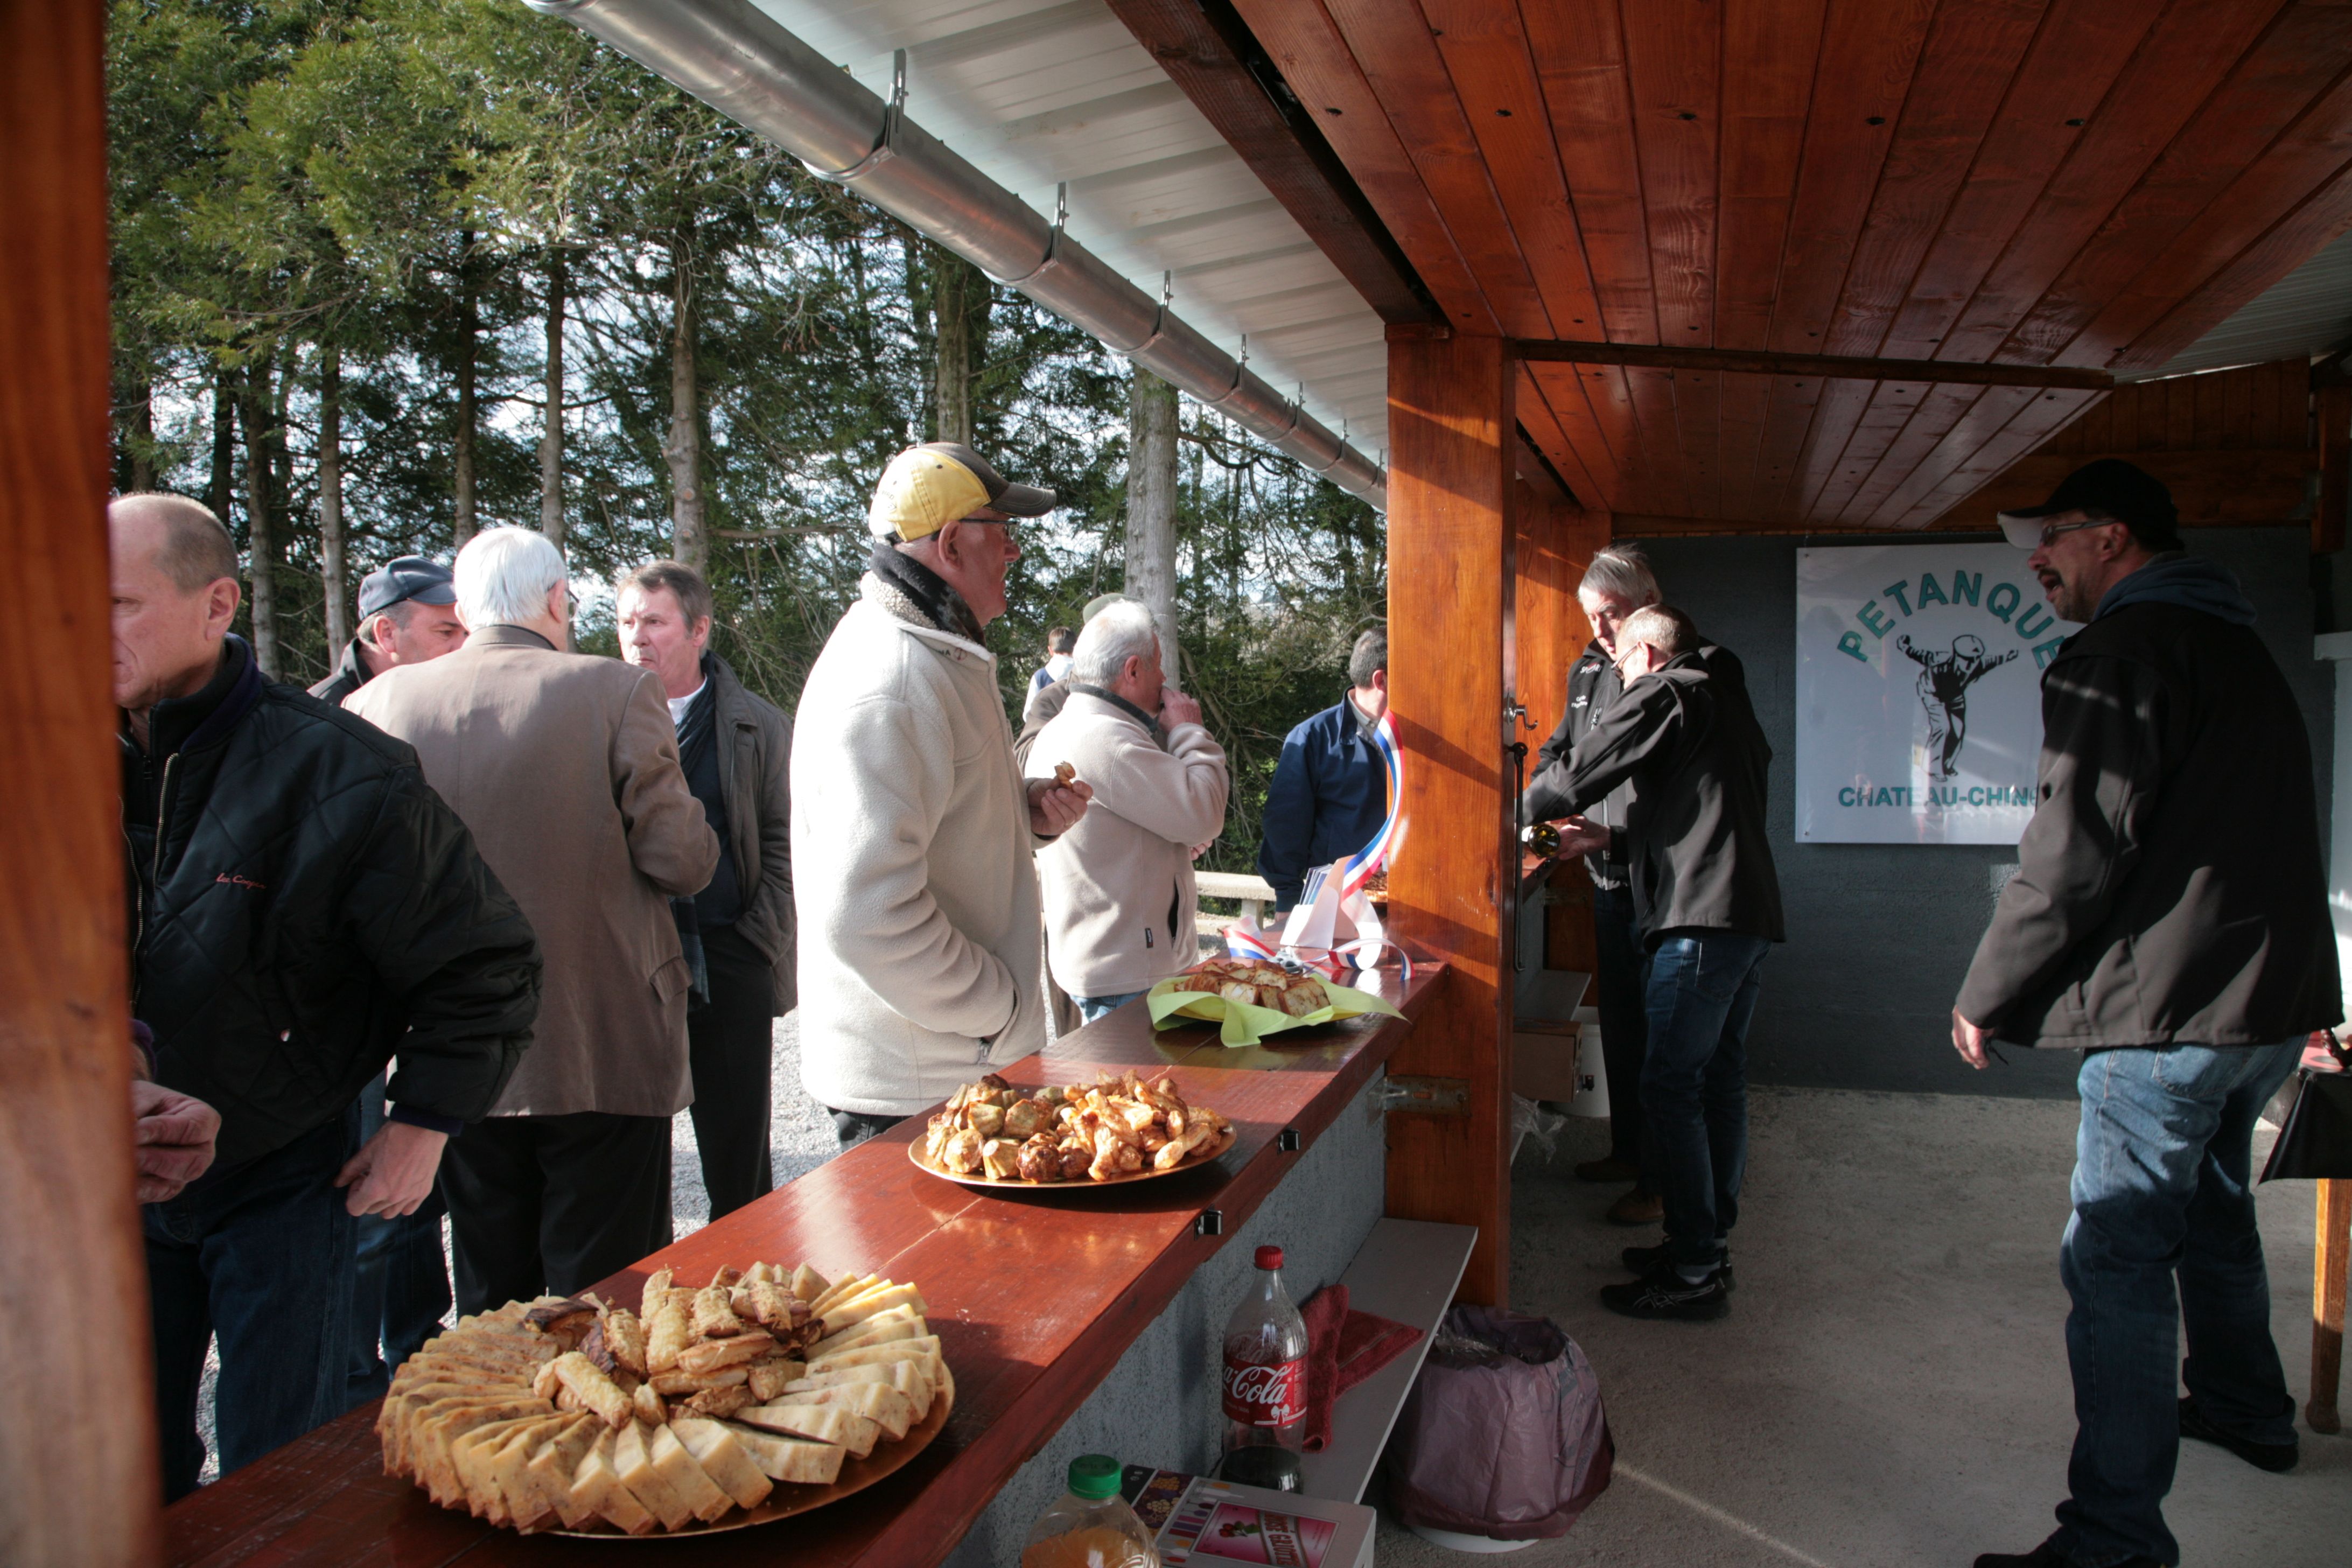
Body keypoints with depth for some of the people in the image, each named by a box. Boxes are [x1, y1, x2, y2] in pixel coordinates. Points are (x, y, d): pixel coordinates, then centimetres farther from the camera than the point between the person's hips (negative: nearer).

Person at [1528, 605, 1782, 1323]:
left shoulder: (1664, 694, -4)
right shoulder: (1724, 699, 24)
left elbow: (1578, 774, -8)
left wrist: (1523, 808, 11)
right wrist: (1613, 839, 26)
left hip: (1702, 919, -10)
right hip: (1749, 913, 10)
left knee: (1670, 1087, -7)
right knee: (1720, 1079, 14)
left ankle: (1693, 1274, -4)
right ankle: (1708, 1244, 23)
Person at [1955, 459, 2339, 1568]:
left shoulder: (2123, 654, -13)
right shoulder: (2240, 647, 18)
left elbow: (2074, 851, -19)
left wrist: (1986, 997, -12)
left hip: (2169, 1006, -10)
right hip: (2270, 997, 10)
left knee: (2115, 1262, -8)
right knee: (2211, 1209, 27)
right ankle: (2242, 1407, 45)